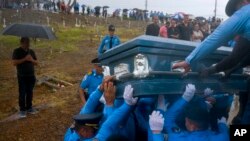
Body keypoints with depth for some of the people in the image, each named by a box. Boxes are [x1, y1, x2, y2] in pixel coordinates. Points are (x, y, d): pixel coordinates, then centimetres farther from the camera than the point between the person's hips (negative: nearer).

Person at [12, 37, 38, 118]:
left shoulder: (31, 51, 9)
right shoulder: (17, 51, -5)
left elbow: (36, 62, 11)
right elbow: (14, 63, -15)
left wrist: (32, 60, -11)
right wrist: (24, 59, -22)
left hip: (31, 76, 4)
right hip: (22, 77, -4)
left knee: (30, 93, 12)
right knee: (22, 94, 0)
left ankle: (29, 108, 25)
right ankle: (22, 110, 11)